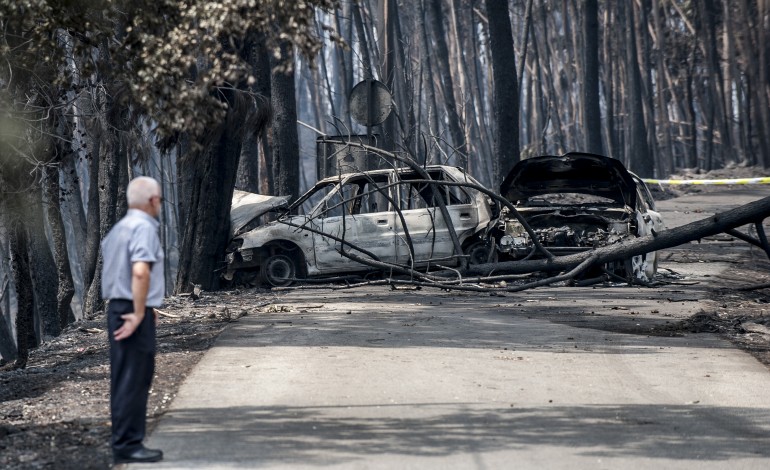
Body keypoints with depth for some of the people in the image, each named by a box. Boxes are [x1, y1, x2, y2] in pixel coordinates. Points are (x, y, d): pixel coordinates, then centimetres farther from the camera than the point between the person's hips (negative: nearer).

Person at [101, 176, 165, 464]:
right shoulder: (144, 227, -14)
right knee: (134, 380, -6)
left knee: (124, 379, 13)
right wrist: (139, 313, -21)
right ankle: (127, 445, -5)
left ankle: (124, 442, 17)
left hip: (118, 310, 9)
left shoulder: (119, 229, 16)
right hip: (134, 313, -9)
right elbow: (140, 271, -26)